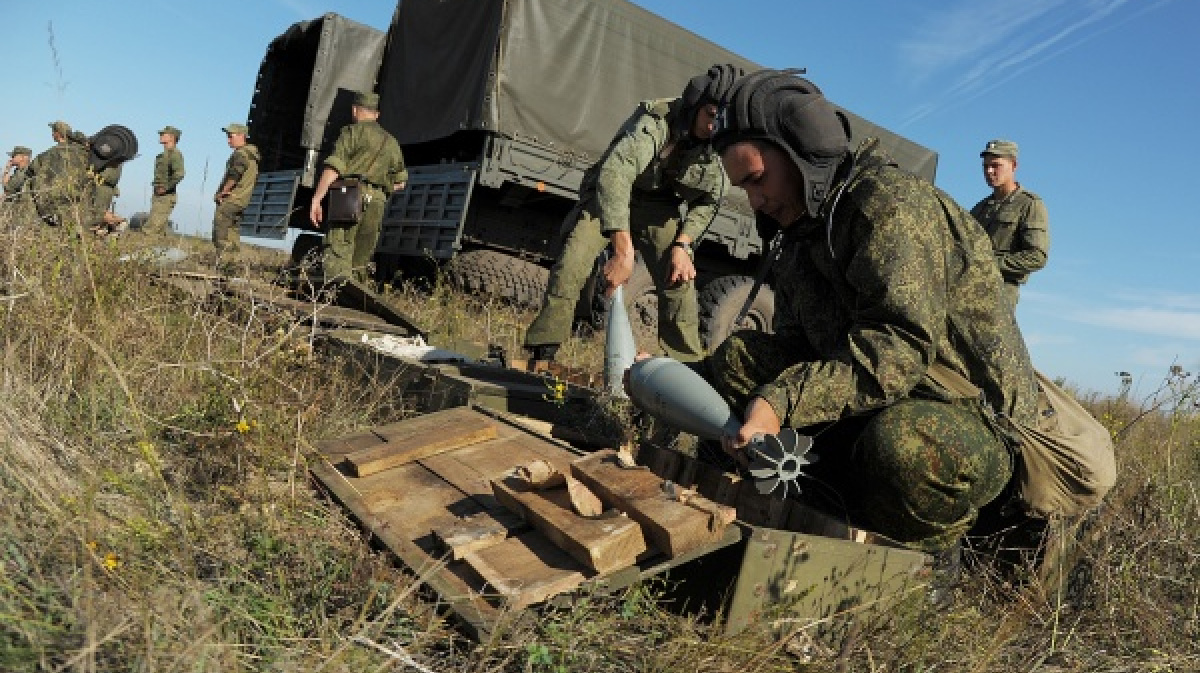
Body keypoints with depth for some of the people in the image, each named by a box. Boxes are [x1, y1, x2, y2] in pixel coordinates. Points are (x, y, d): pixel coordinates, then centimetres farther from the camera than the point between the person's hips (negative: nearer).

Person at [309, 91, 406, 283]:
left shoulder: (352, 131, 5)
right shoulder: (391, 142, 25)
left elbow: (333, 168, -8)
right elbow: (400, 182, 29)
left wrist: (316, 199, -10)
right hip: (378, 202, 6)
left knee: (336, 256, -15)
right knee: (359, 262, 12)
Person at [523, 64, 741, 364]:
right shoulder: (656, 118, -31)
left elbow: (708, 201, 3)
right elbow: (614, 173, -46)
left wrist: (681, 244, -16)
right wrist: (622, 250, -54)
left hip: (659, 208, 4)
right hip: (610, 196, -4)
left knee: (680, 279, -12)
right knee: (572, 263, -23)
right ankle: (542, 354, -17)